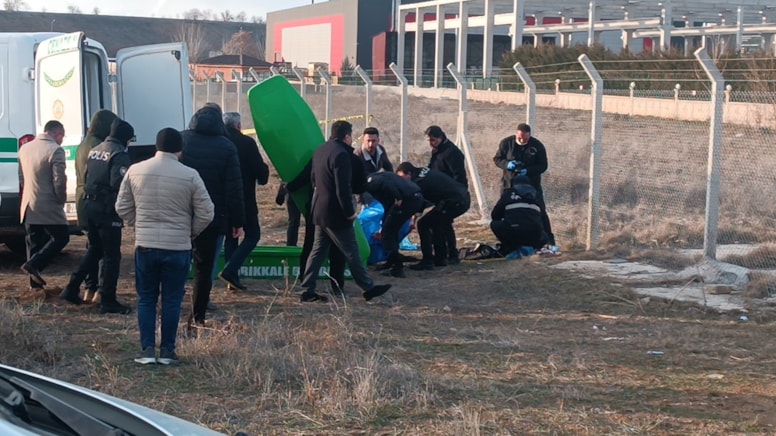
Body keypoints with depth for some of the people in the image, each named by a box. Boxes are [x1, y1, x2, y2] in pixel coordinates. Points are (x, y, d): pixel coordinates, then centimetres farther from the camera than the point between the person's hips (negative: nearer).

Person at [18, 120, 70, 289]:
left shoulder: (24, 148, 11)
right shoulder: (55, 150, -14)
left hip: (28, 206, 7)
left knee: (34, 242, 13)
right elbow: (59, 181, -19)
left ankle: (35, 282, 14)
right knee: (61, 237, 5)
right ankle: (34, 264, -9)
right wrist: (62, 200, -3)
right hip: (48, 206, -7)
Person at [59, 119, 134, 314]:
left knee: (95, 249, 22)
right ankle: (108, 301, 1)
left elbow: (86, 177, 15)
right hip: (107, 208, -8)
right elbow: (118, 183, -23)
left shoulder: (94, 151, 14)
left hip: (89, 204, 8)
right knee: (111, 255, -1)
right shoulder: (119, 154, -13)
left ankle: (72, 289, 21)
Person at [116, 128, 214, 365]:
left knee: (146, 298, 12)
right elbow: (206, 214, -6)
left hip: (145, 245, 2)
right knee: (171, 300, 8)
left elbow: (122, 207, 6)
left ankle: (147, 349, 8)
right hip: (178, 247, -2)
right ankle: (167, 351, 11)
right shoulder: (190, 176, -8)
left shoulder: (135, 171, 0)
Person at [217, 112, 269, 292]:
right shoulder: (246, 142, -11)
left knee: (230, 237, 15)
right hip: (244, 199, -5)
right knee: (252, 235, 5)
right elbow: (260, 169, -10)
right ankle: (230, 270, -10)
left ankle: (232, 277, 13)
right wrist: (263, 177, 12)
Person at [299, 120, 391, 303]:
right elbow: (343, 188, -23)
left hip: (319, 210, 9)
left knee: (318, 250, 12)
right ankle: (368, 287, 10)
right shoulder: (341, 154, -20)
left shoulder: (320, 150, 9)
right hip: (335, 213, -9)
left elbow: (313, 178, 20)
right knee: (351, 252, 1)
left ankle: (308, 290, 11)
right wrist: (349, 211, -17)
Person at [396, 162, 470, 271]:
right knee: (437, 223, 27)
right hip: (464, 198, 10)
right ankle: (441, 258, 28)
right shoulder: (424, 171, 16)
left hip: (454, 202, -10)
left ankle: (427, 261, -3)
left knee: (423, 224, -3)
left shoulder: (419, 182, -10)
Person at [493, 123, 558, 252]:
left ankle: (550, 242, 3)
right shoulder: (506, 143, -7)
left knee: (541, 213, -3)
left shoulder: (537, 146, -10)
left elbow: (543, 166, -6)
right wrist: (507, 164, -21)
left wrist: (528, 170, -24)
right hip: (509, 184, 1)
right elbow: (497, 159, 1)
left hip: (531, 184, -1)